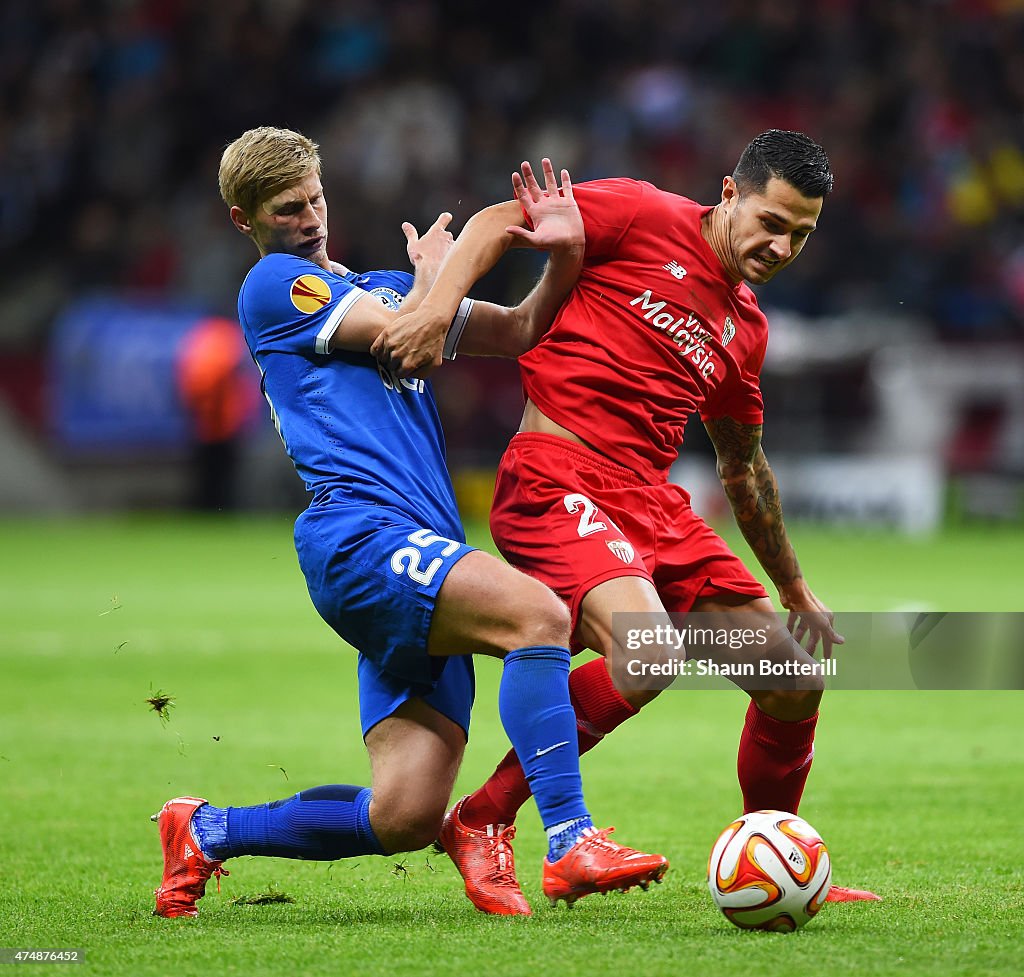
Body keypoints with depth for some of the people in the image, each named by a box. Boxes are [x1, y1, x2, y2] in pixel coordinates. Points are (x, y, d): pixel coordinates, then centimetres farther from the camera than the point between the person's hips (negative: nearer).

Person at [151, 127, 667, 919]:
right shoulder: (274, 284, 6)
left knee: (404, 818, -2)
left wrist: (564, 258, 4)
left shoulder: (387, 287, 29)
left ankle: (205, 831, 17)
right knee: (538, 614, -30)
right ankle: (572, 845, -36)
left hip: (417, 562, 7)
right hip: (360, 534, -7)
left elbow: (517, 333, 22)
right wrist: (432, 272, 15)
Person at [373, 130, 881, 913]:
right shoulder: (646, 217, -1)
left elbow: (744, 468, 31)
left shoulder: (746, 329, 20)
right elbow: (500, 222, -1)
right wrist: (437, 311, -18)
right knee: (647, 654, -31)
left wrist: (795, 591, 35)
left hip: (653, 500, 8)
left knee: (797, 681, 3)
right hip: (557, 480, -8)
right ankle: (482, 822, -14)